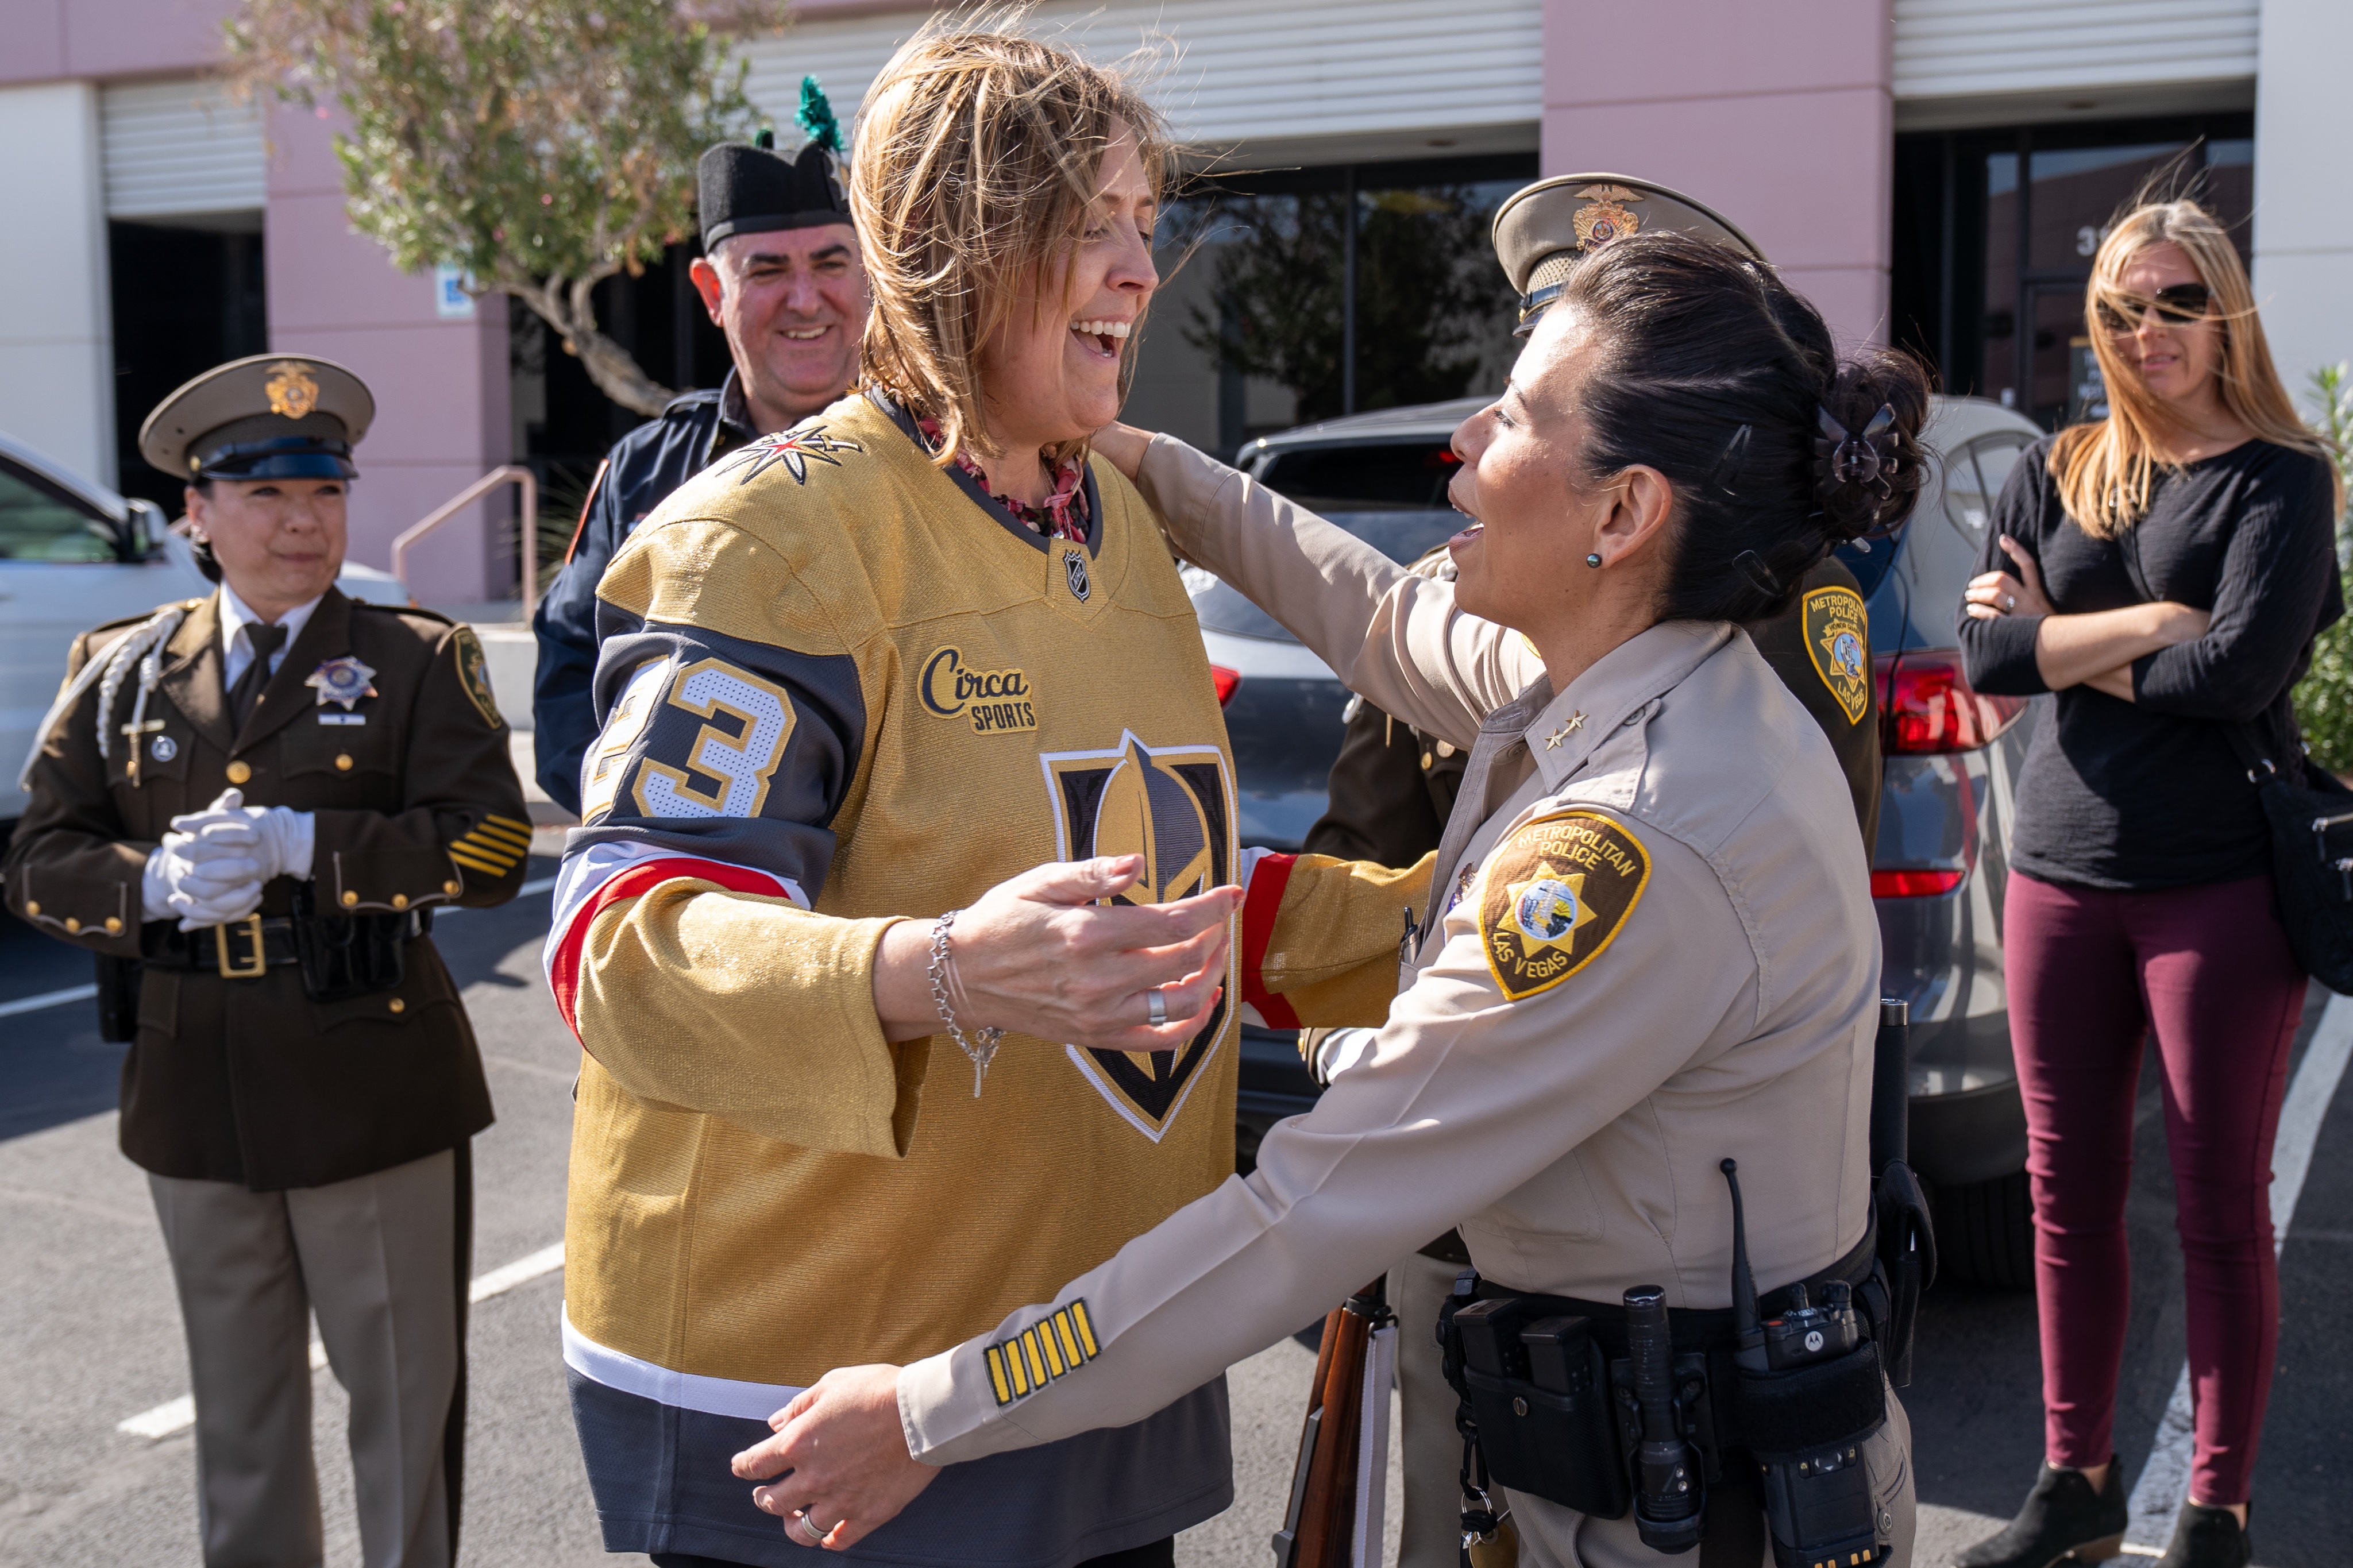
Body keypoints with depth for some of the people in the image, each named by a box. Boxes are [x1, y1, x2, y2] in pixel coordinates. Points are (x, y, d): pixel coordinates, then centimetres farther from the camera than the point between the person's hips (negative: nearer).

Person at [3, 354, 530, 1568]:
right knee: (239, 1401, 18)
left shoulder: (417, 661, -1)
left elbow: (490, 846, -12)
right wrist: (155, 884, -15)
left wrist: (302, 847, -21)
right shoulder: (121, 670, 8)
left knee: (403, 1393, 7)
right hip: (197, 1096, 3)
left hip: (373, 1089, -3)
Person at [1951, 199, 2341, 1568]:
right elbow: (1986, 652, -2)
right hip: (2063, 873, 4)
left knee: (2223, 1208, 3)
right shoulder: (2056, 473, 11)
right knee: (2071, 1194, 10)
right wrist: (2161, 621, -11)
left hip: (2222, 880, -4)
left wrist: (2067, 649, -6)